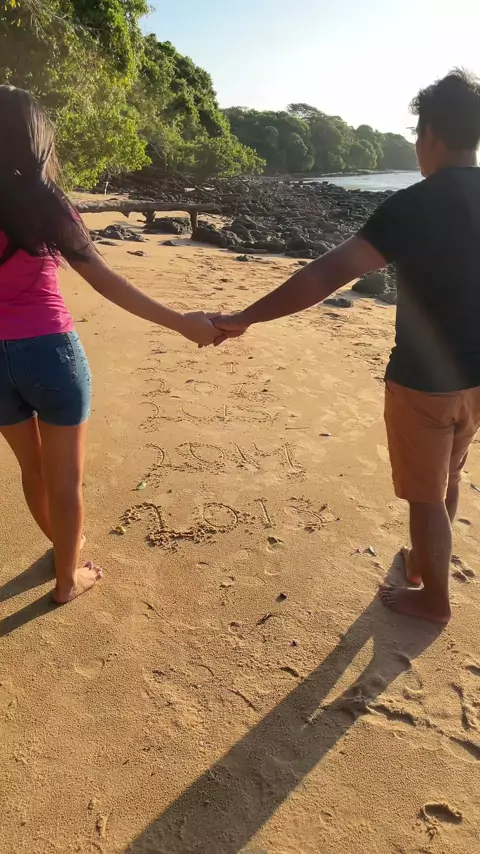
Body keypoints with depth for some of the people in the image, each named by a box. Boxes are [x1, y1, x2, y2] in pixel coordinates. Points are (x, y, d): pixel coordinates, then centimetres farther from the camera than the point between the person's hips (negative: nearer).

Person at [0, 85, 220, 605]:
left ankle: (64, 544, 46)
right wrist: (181, 323, -13)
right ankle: (68, 577, 29)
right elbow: (106, 283, -15)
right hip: (48, 351, -4)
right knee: (65, 478, 12)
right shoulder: (42, 203, -9)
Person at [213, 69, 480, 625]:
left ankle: (433, 599, 31)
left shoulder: (414, 206, -20)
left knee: (425, 494, 11)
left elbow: (329, 273, -29)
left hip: (425, 378, -7)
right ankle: (423, 563, 48)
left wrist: (246, 318, -28)